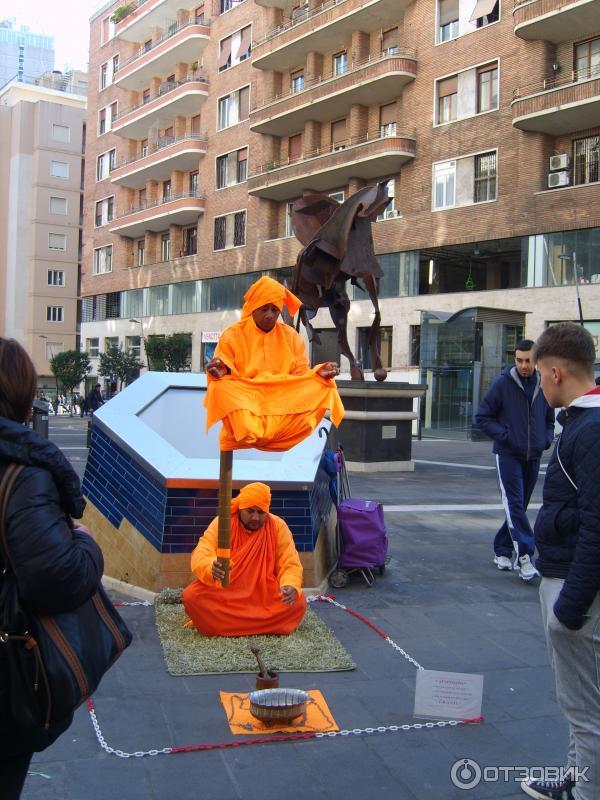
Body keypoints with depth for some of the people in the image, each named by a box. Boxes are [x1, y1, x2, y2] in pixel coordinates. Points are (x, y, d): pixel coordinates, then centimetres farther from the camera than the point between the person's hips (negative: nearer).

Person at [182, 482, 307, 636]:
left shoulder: (278, 526, -5)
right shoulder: (222, 523, -9)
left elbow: (291, 565, -5)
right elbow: (200, 556, -20)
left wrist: (291, 586, -29)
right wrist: (212, 568, -45)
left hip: (265, 596, 1)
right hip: (223, 594, -1)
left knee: (297, 602, -28)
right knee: (192, 596, -29)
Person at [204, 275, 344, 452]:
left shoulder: (291, 336, 12)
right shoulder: (232, 335, 4)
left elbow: (300, 374, 9)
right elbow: (223, 376, 1)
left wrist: (319, 373, -13)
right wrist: (220, 373, -23)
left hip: (284, 400, 3)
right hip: (243, 401, -3)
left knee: (322, 386, -21)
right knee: (219, 388, -32)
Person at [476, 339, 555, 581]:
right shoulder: (503, 384, -6)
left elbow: (550, 420, 19)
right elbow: (482, 416, -3)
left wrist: (547, 439, 1)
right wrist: (504, 435, -14)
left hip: (533, 457, 5)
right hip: (508, 455, -5)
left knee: (519, 507, 10)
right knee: (514, 505, -13)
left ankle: (502, 550, 22)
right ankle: (524, 554, -16)